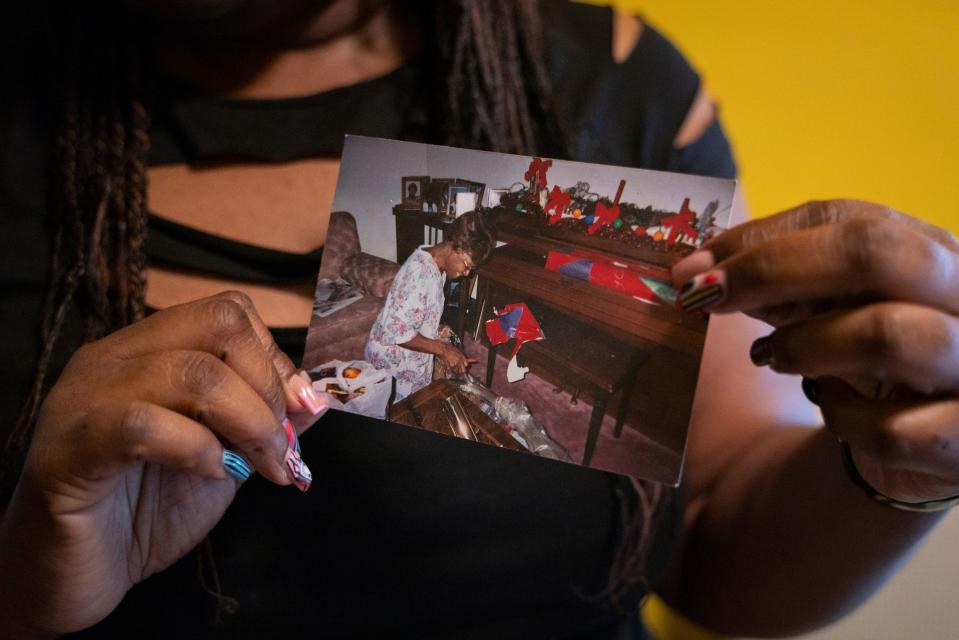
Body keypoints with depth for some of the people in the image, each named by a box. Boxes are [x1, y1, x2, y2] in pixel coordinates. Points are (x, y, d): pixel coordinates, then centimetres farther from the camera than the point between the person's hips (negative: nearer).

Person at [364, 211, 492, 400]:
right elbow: (397, 331, -31)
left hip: (413, 362, 9)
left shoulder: (435, 265, 0)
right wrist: (443, 349, -26)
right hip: (392, 365, -9)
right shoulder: (420, 272, -30)